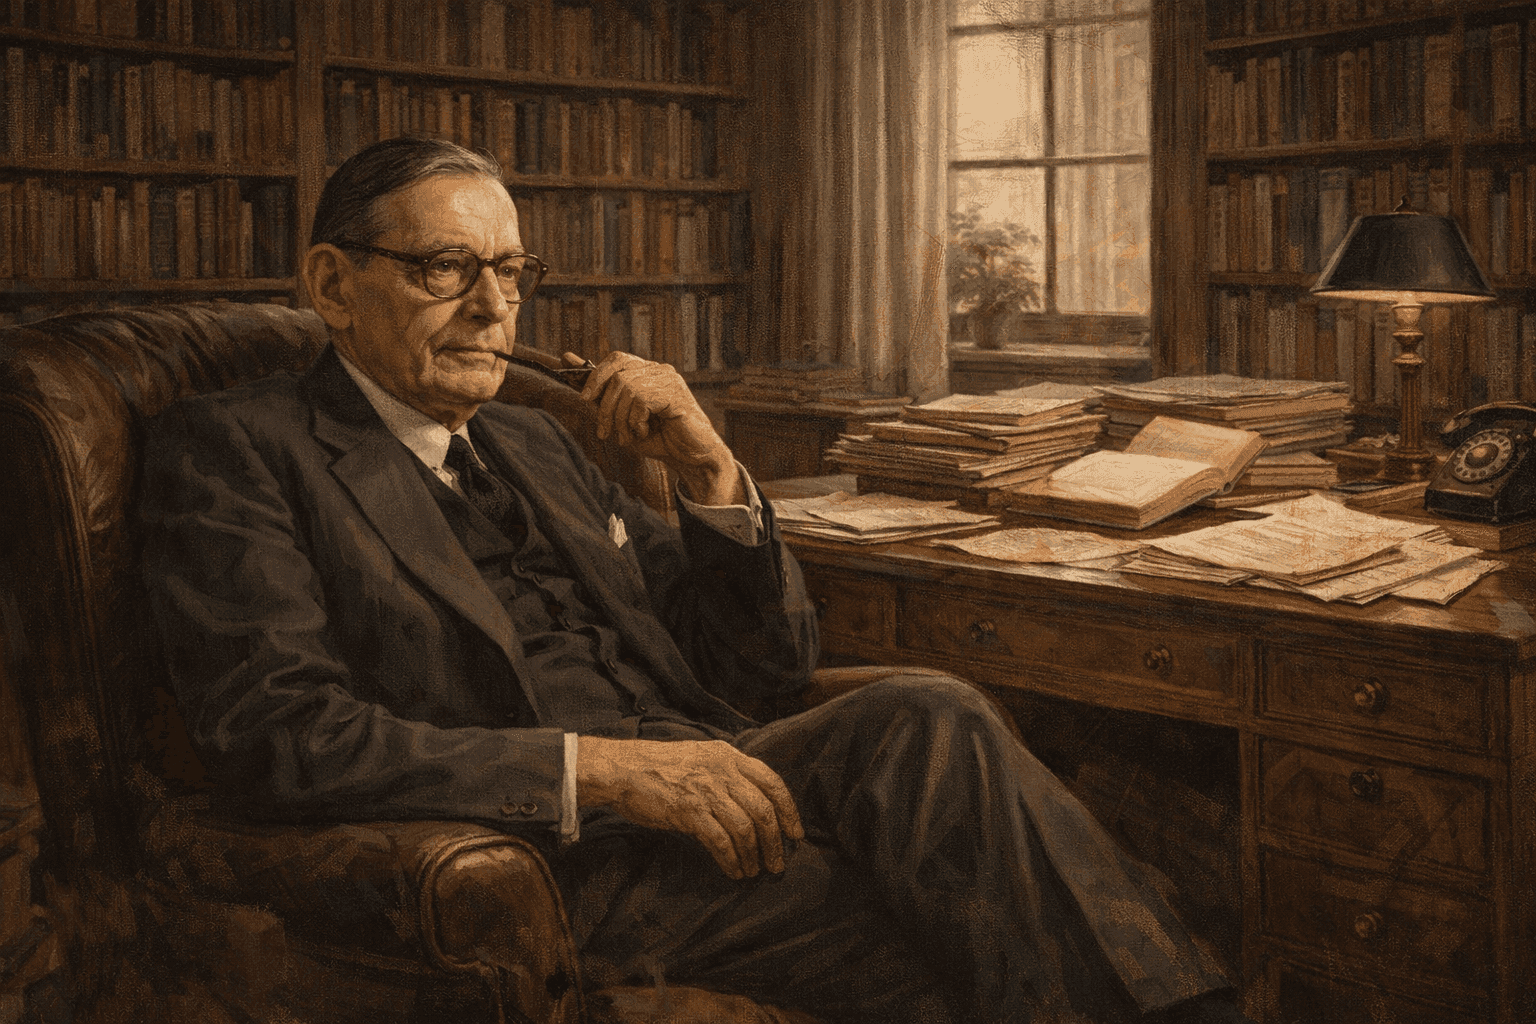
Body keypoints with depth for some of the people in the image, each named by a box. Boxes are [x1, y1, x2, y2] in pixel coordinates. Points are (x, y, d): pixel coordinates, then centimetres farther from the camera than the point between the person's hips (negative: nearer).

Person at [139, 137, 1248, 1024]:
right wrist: (602, 768, -20)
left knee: (929, 712, -25)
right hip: (557, 864, -5)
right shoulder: (233, 447, 3)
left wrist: (706, 465, 0)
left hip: (701, 776, 6)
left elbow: (762, 666, 19)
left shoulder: (531, 443, 21)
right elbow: (278, 735, -13)